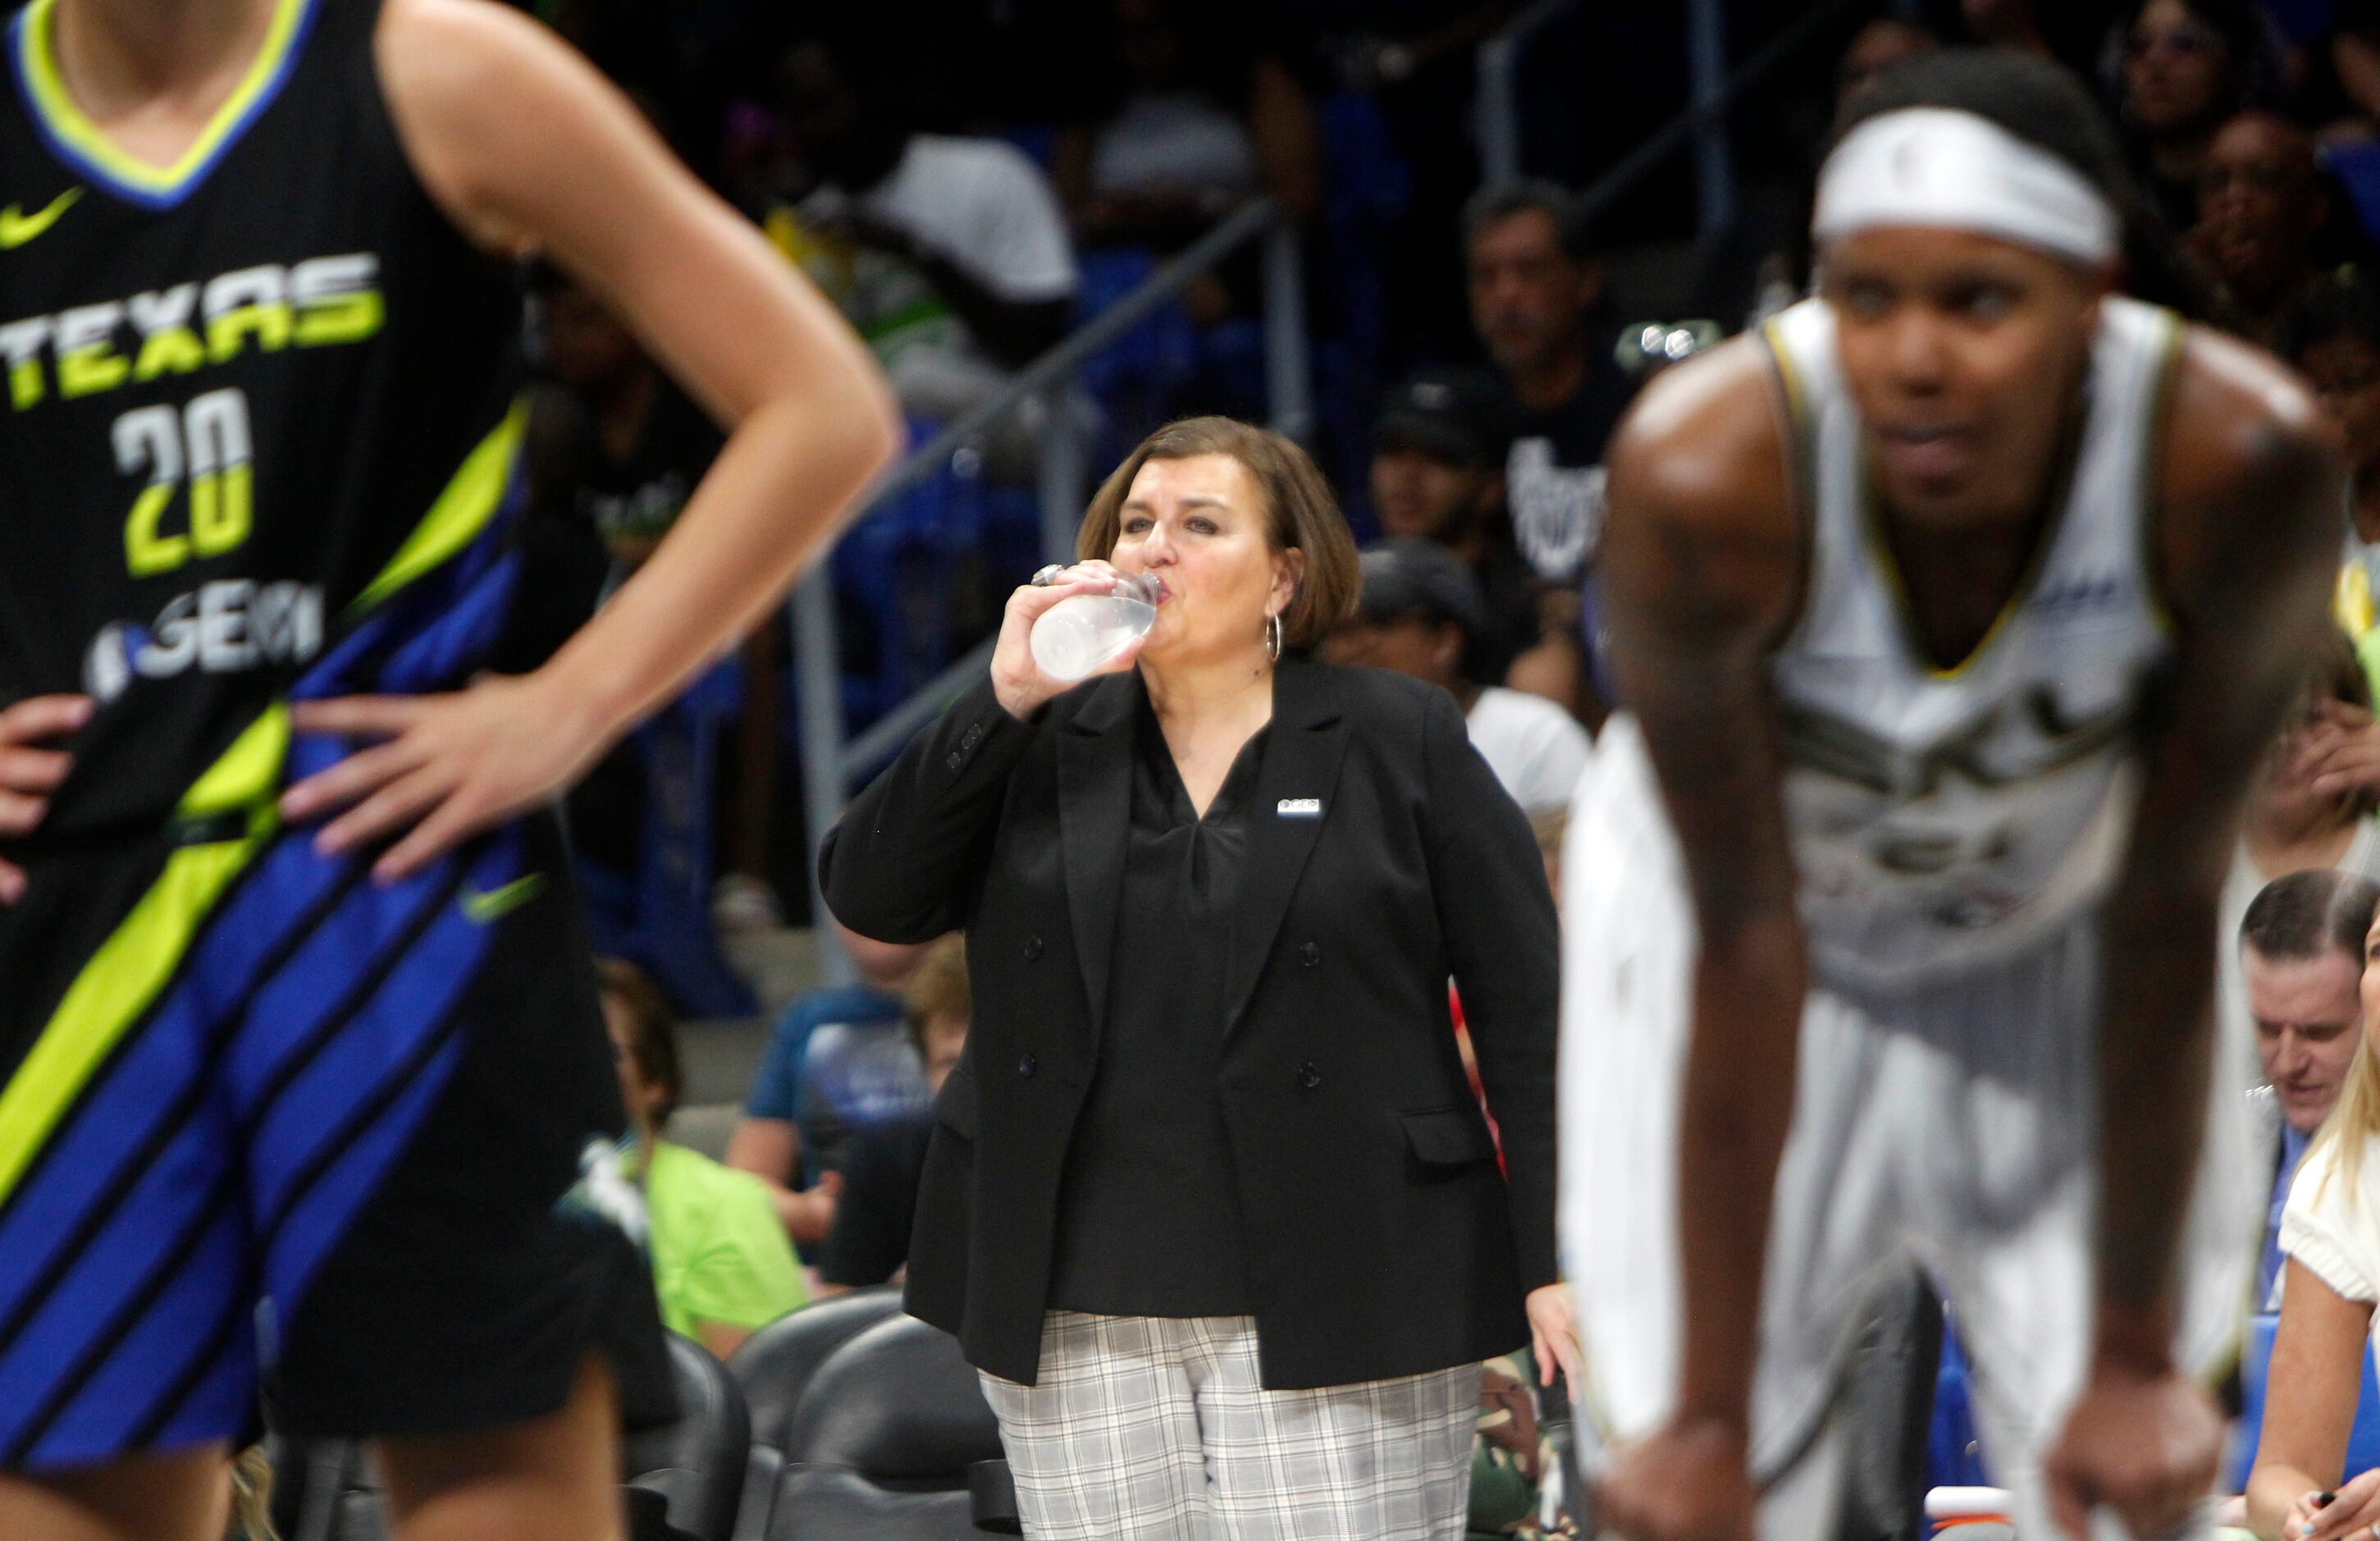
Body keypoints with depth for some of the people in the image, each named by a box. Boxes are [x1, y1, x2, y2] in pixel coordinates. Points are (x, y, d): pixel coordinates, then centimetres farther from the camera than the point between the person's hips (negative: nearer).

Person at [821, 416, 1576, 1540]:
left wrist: (1558, 1260, -7)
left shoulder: (1396, 741, 5)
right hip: (1078, 1313, 3)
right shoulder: (1043, 749, 14)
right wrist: (1003, 700, -6)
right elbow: (866, 896, 2)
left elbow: (1527, 1006, 1)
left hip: (1329, 1310, -3)